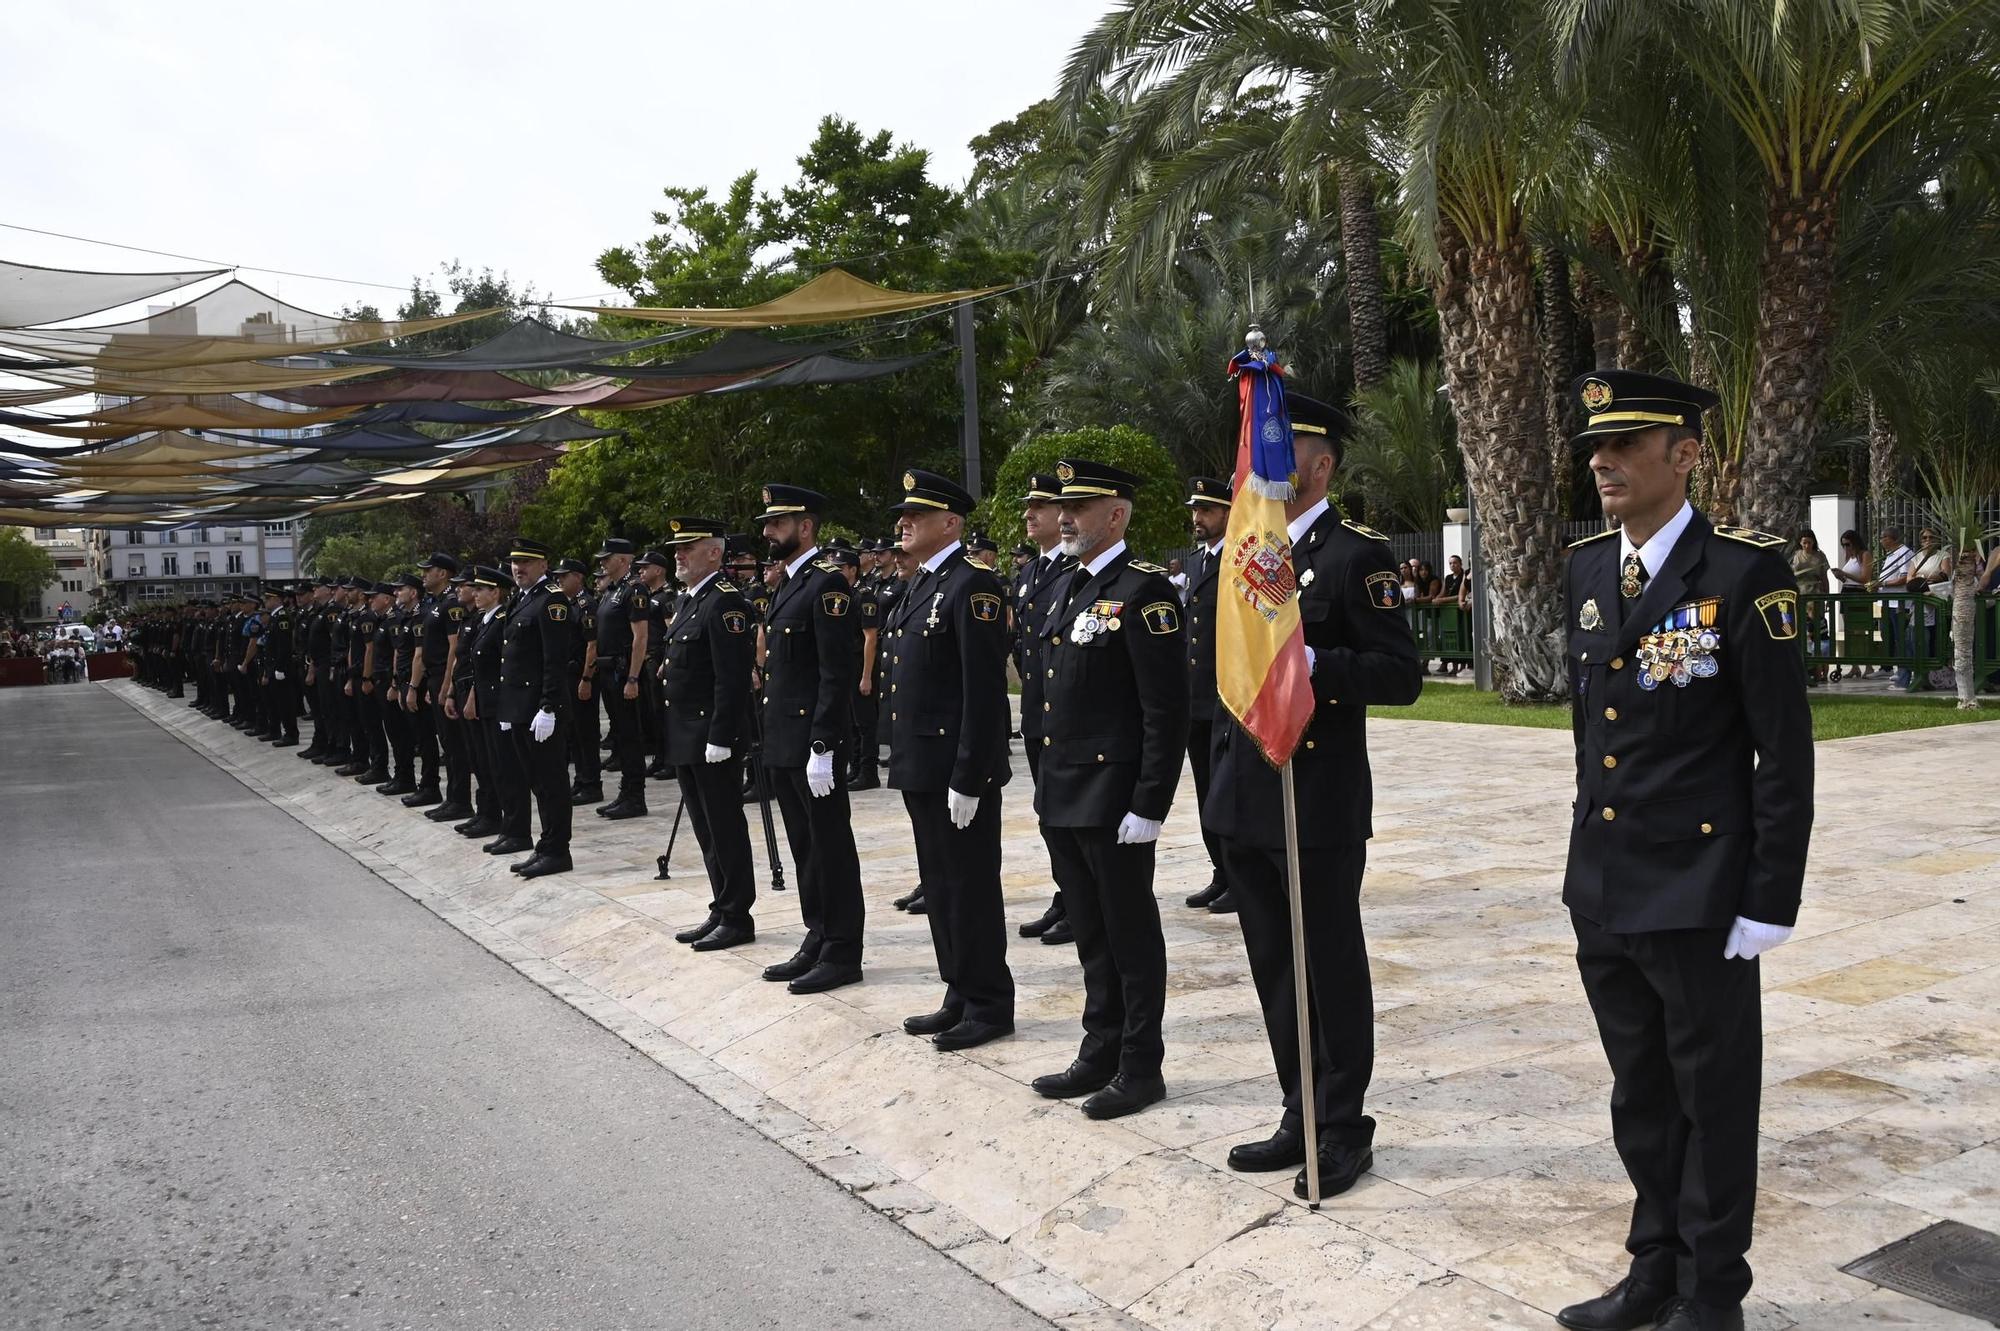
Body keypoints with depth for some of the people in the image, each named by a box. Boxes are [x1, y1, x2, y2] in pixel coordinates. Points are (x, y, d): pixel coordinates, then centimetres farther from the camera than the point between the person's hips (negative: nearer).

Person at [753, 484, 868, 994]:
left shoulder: (828, 583, -14)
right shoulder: (789, 585, 16)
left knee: (831, 848, 0)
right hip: (784, 742, 10)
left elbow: (838, 674, -19)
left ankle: (842, 954, 9)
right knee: (804, 847, 15)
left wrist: (822, 747, -22)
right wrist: (775, 741, 17)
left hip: (814, 743, -9)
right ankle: (817, 941, 25)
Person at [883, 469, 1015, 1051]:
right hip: (920, 766, 9)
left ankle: (990, 1005, 13)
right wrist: (903, 761, 16)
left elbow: (984, 690, -19)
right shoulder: (918, 587, 15)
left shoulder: (973, 585, -14)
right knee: (939, 886, 16)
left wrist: (967, 779, -21)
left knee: (970, 887, 1)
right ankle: (961, 996, 27)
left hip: (958, 770, -9)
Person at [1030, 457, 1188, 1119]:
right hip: (1062, 798, 8)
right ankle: (1100, 1053, 29)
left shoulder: (1144, 591, -13)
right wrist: (1048, 785, 17)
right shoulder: (1066, 589, 14)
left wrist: (1149, 807, -19)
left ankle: (1141, 1068, 17)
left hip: (1114, 801, -8)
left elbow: (1167, 712, -17)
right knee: (1091, 934, 17)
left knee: (1131, 934, 4)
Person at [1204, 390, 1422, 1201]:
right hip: (1244, 800, 7)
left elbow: (1401, 676, -13)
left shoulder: (1357, 555, -8)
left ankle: (1344, 1127, 19)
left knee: (1332, 968, 5)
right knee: (1274, 968, 15)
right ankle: (1301, 1117, 29)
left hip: (1319, 805, -7)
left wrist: (1310, 663, -26)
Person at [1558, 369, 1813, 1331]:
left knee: (1714, 1103, 10)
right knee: (1641, 1098, 18)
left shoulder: (1744, 572, -12)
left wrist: (1770, 899, -12)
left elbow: (1784, 753, -12)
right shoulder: (1585, 569, 7)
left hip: (1700, 894, -6)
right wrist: (1593, 848, 16)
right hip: (1603, 889, 6)